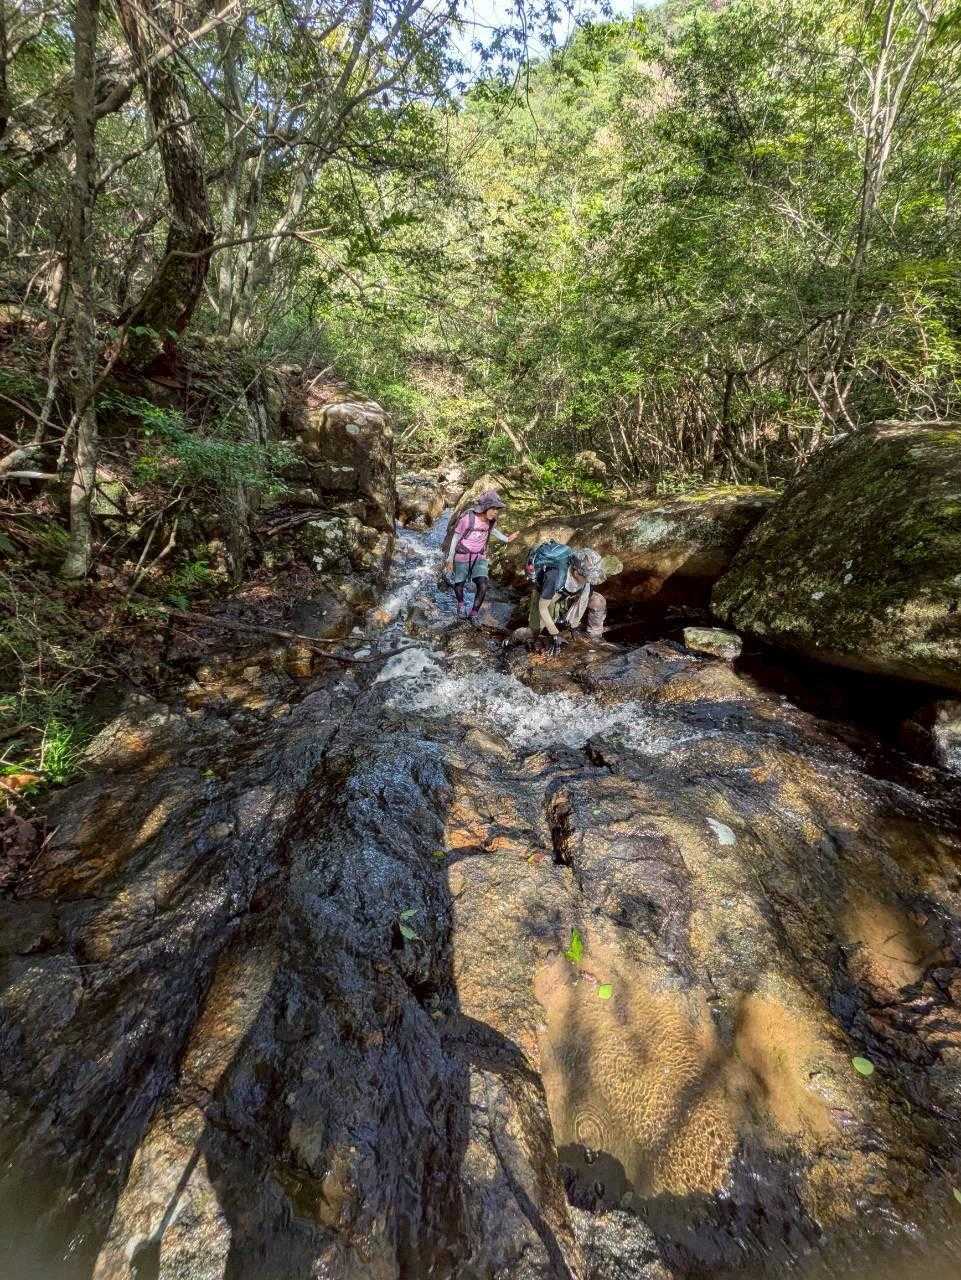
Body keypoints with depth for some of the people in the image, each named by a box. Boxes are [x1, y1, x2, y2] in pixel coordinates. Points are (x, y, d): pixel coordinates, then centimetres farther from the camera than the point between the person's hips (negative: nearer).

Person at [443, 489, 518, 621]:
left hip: (480, 557, 3)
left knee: (483, 585, -14)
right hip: (462, 557, -3)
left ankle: (474, 614, 2)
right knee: (459, 585, 11)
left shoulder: (491, 521, -6)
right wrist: (450, 560, -9)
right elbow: (456, 538, -12)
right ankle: (461, 603, 43)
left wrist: (506, 538, 16)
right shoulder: (468, 518, -22)